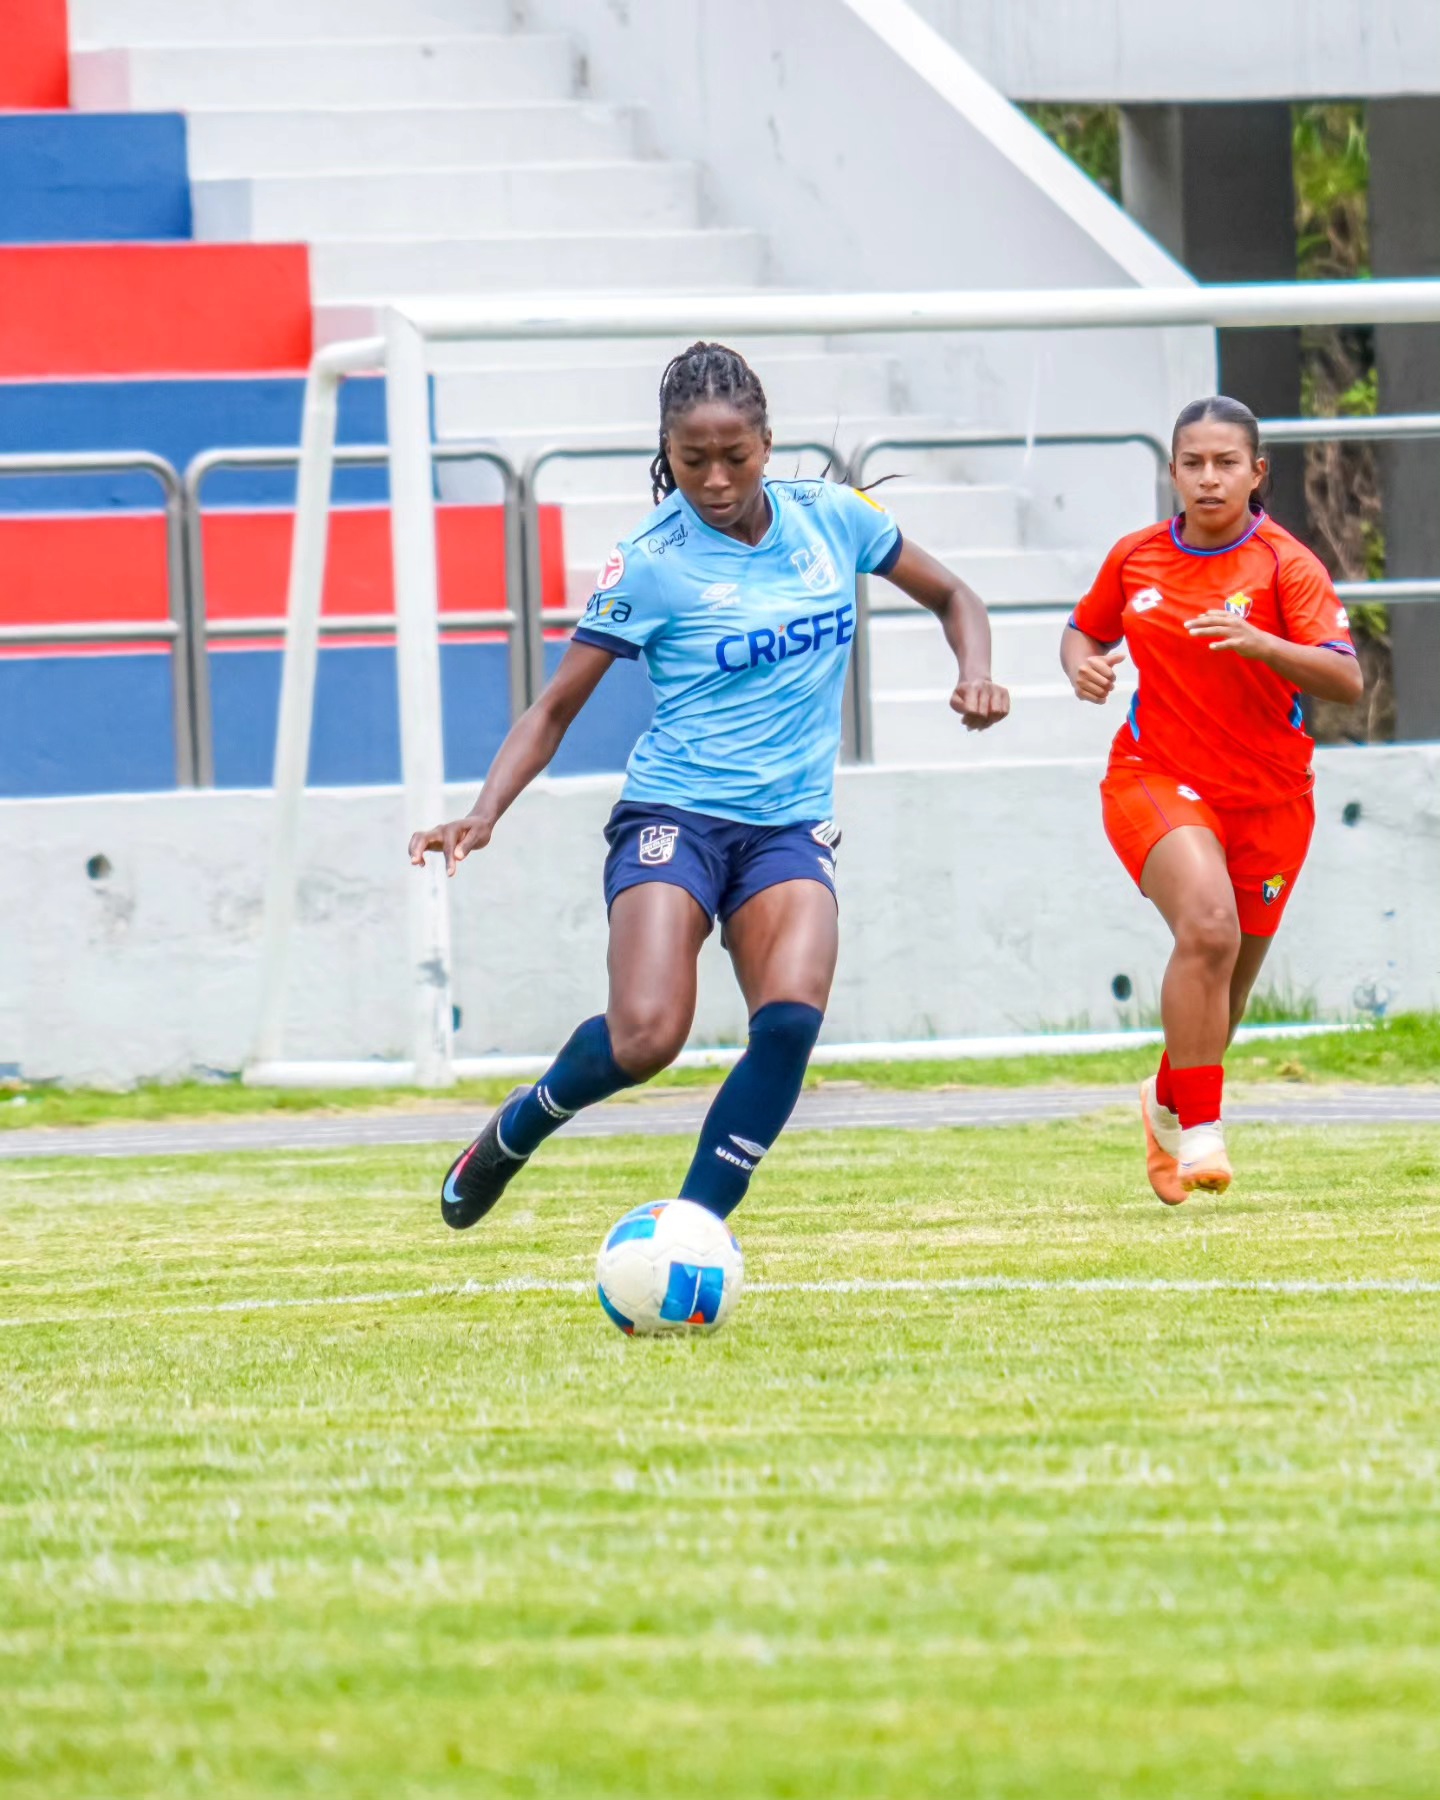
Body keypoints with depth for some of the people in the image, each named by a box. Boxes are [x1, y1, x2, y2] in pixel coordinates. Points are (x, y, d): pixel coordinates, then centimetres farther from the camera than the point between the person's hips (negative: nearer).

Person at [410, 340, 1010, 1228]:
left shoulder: (830, 518, 3)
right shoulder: (650, 563, -6)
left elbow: (951, 597, 18)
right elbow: (557, 706, -2)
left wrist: (975, 674, -3)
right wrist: (487, 812, -17)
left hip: (792, 825, 3)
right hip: (674, 816, -3)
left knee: (791, 1021, -24)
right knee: (645, 1039, -23)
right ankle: (515, 1130, 9)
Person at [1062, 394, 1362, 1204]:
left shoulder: (1285, 565, -9)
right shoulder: (1136, 558, 2)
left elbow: (1346, 680, -19)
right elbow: (1086, 629, 21)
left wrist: (1260, 644, -35)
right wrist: (1081, 664, -3)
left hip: (1268, 796, 0)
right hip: (1157, 777, 0)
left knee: (1225, 987, 12)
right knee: (1208, 928, -28)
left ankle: (1169, 1102, 44)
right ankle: (1200, 1132, -24)